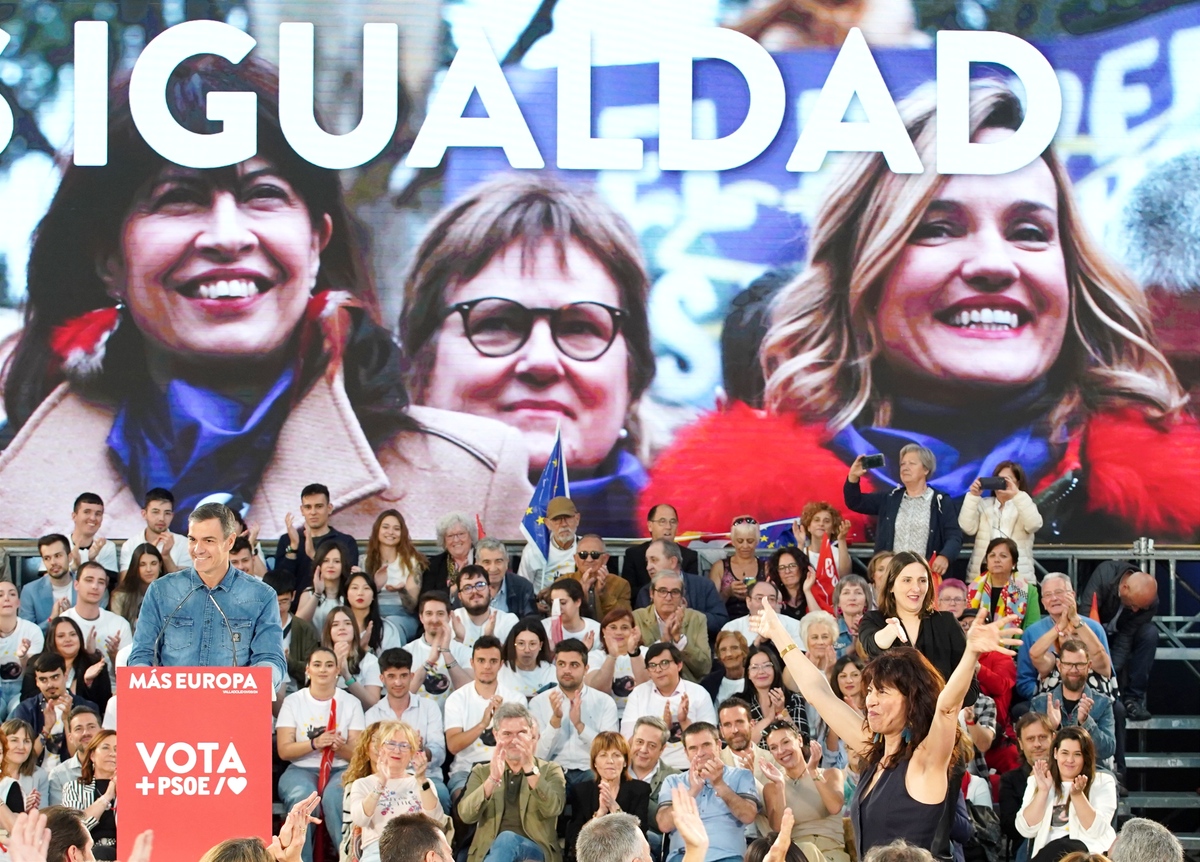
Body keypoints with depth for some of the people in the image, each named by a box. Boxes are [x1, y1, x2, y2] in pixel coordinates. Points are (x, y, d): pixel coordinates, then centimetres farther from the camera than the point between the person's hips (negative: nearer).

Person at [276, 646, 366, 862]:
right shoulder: (293, 702, 6)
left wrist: (341, 747, -21)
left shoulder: (351, 703, 7)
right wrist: (314, 744, -18)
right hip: (301, 770, 0)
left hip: (340, 770, 0)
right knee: (302, 796, -36)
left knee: (335, 796, -36)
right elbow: (284, 750, -1)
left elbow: (357, 753, 3)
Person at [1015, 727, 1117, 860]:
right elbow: (1027, 830, 4)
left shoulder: (1103, 782, 9)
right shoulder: (1036, 782, 17)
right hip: (1046, 851, 2)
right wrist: (1043, 791, -4)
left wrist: (1077, 795, -15)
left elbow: (1096, 830, -5)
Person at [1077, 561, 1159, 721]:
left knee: (1150, 633, -28)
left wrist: (1112, 670, -34)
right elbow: (1086, 614, -36)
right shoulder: (1105, 574, -32)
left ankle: (1134, 698, -22)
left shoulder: (1150, 601, -26)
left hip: (1119, 632, 2)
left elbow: (1126, 636, -24)